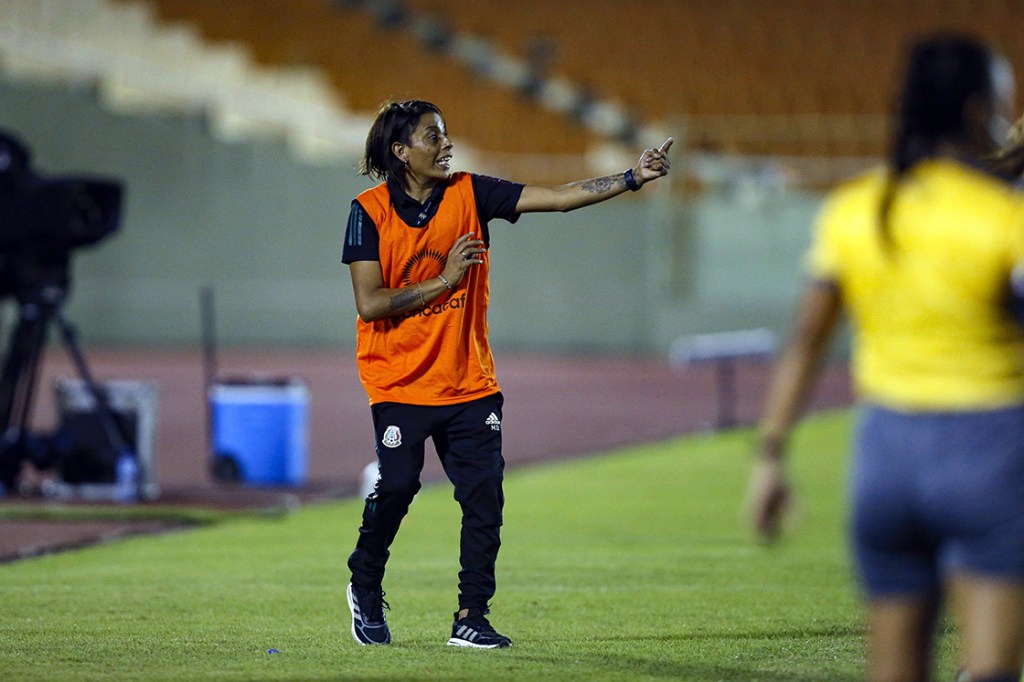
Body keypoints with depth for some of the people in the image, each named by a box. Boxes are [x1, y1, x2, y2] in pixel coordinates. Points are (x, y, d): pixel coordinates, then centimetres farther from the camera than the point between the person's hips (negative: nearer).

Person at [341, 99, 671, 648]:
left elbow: (560, 198, -6)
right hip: (400, 385, -3)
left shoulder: (468, 193, 0)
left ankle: (471, 619, 3)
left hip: (469, 382, 3)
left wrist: (633, 178, -15)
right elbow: (370, 304, -13)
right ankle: (365, 588, 23)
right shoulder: (370, 212, -7)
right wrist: (444, 279, -15)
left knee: (484, 495, -4)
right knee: (396, 487, -4)